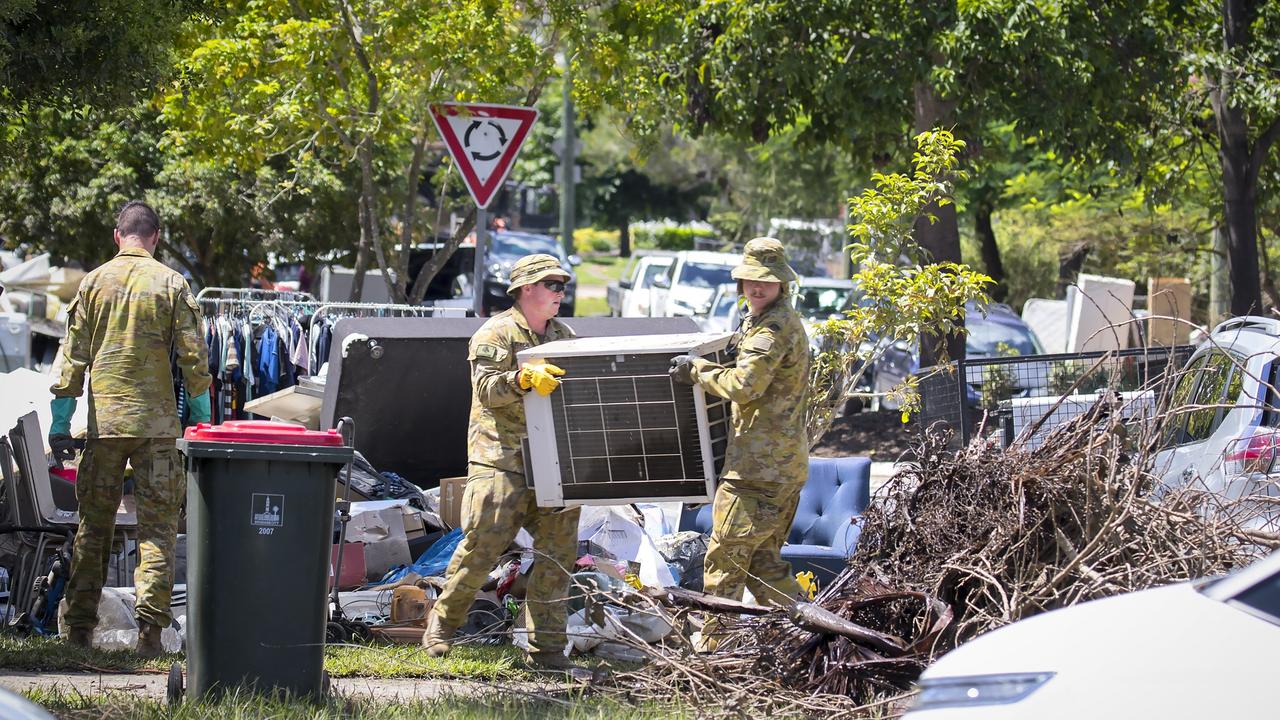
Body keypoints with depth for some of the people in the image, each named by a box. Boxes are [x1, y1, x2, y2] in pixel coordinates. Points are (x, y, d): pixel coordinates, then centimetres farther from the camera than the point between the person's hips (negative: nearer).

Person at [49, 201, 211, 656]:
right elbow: (193, 357, -2)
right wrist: (203, 419, 5)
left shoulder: (94, 283, 5)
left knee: (93, 524, 10)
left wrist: (61, 424, 7)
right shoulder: (171, 285, 0)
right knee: (158, 525, 1)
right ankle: (150, 626, -9)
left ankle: (79, 627, 12)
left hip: (103, 418, 2)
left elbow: (72, 357, 4)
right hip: (156, 421, -2)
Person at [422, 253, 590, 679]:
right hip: (501, 461, -6)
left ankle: (546, 648, 5)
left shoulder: (564, 337, 20)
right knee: (481, 548, -8)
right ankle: (440, 630, 9)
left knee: (558, 553, 1)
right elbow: (487, 389, -15)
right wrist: (525, 378, -31)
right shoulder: (496, 334, -2)